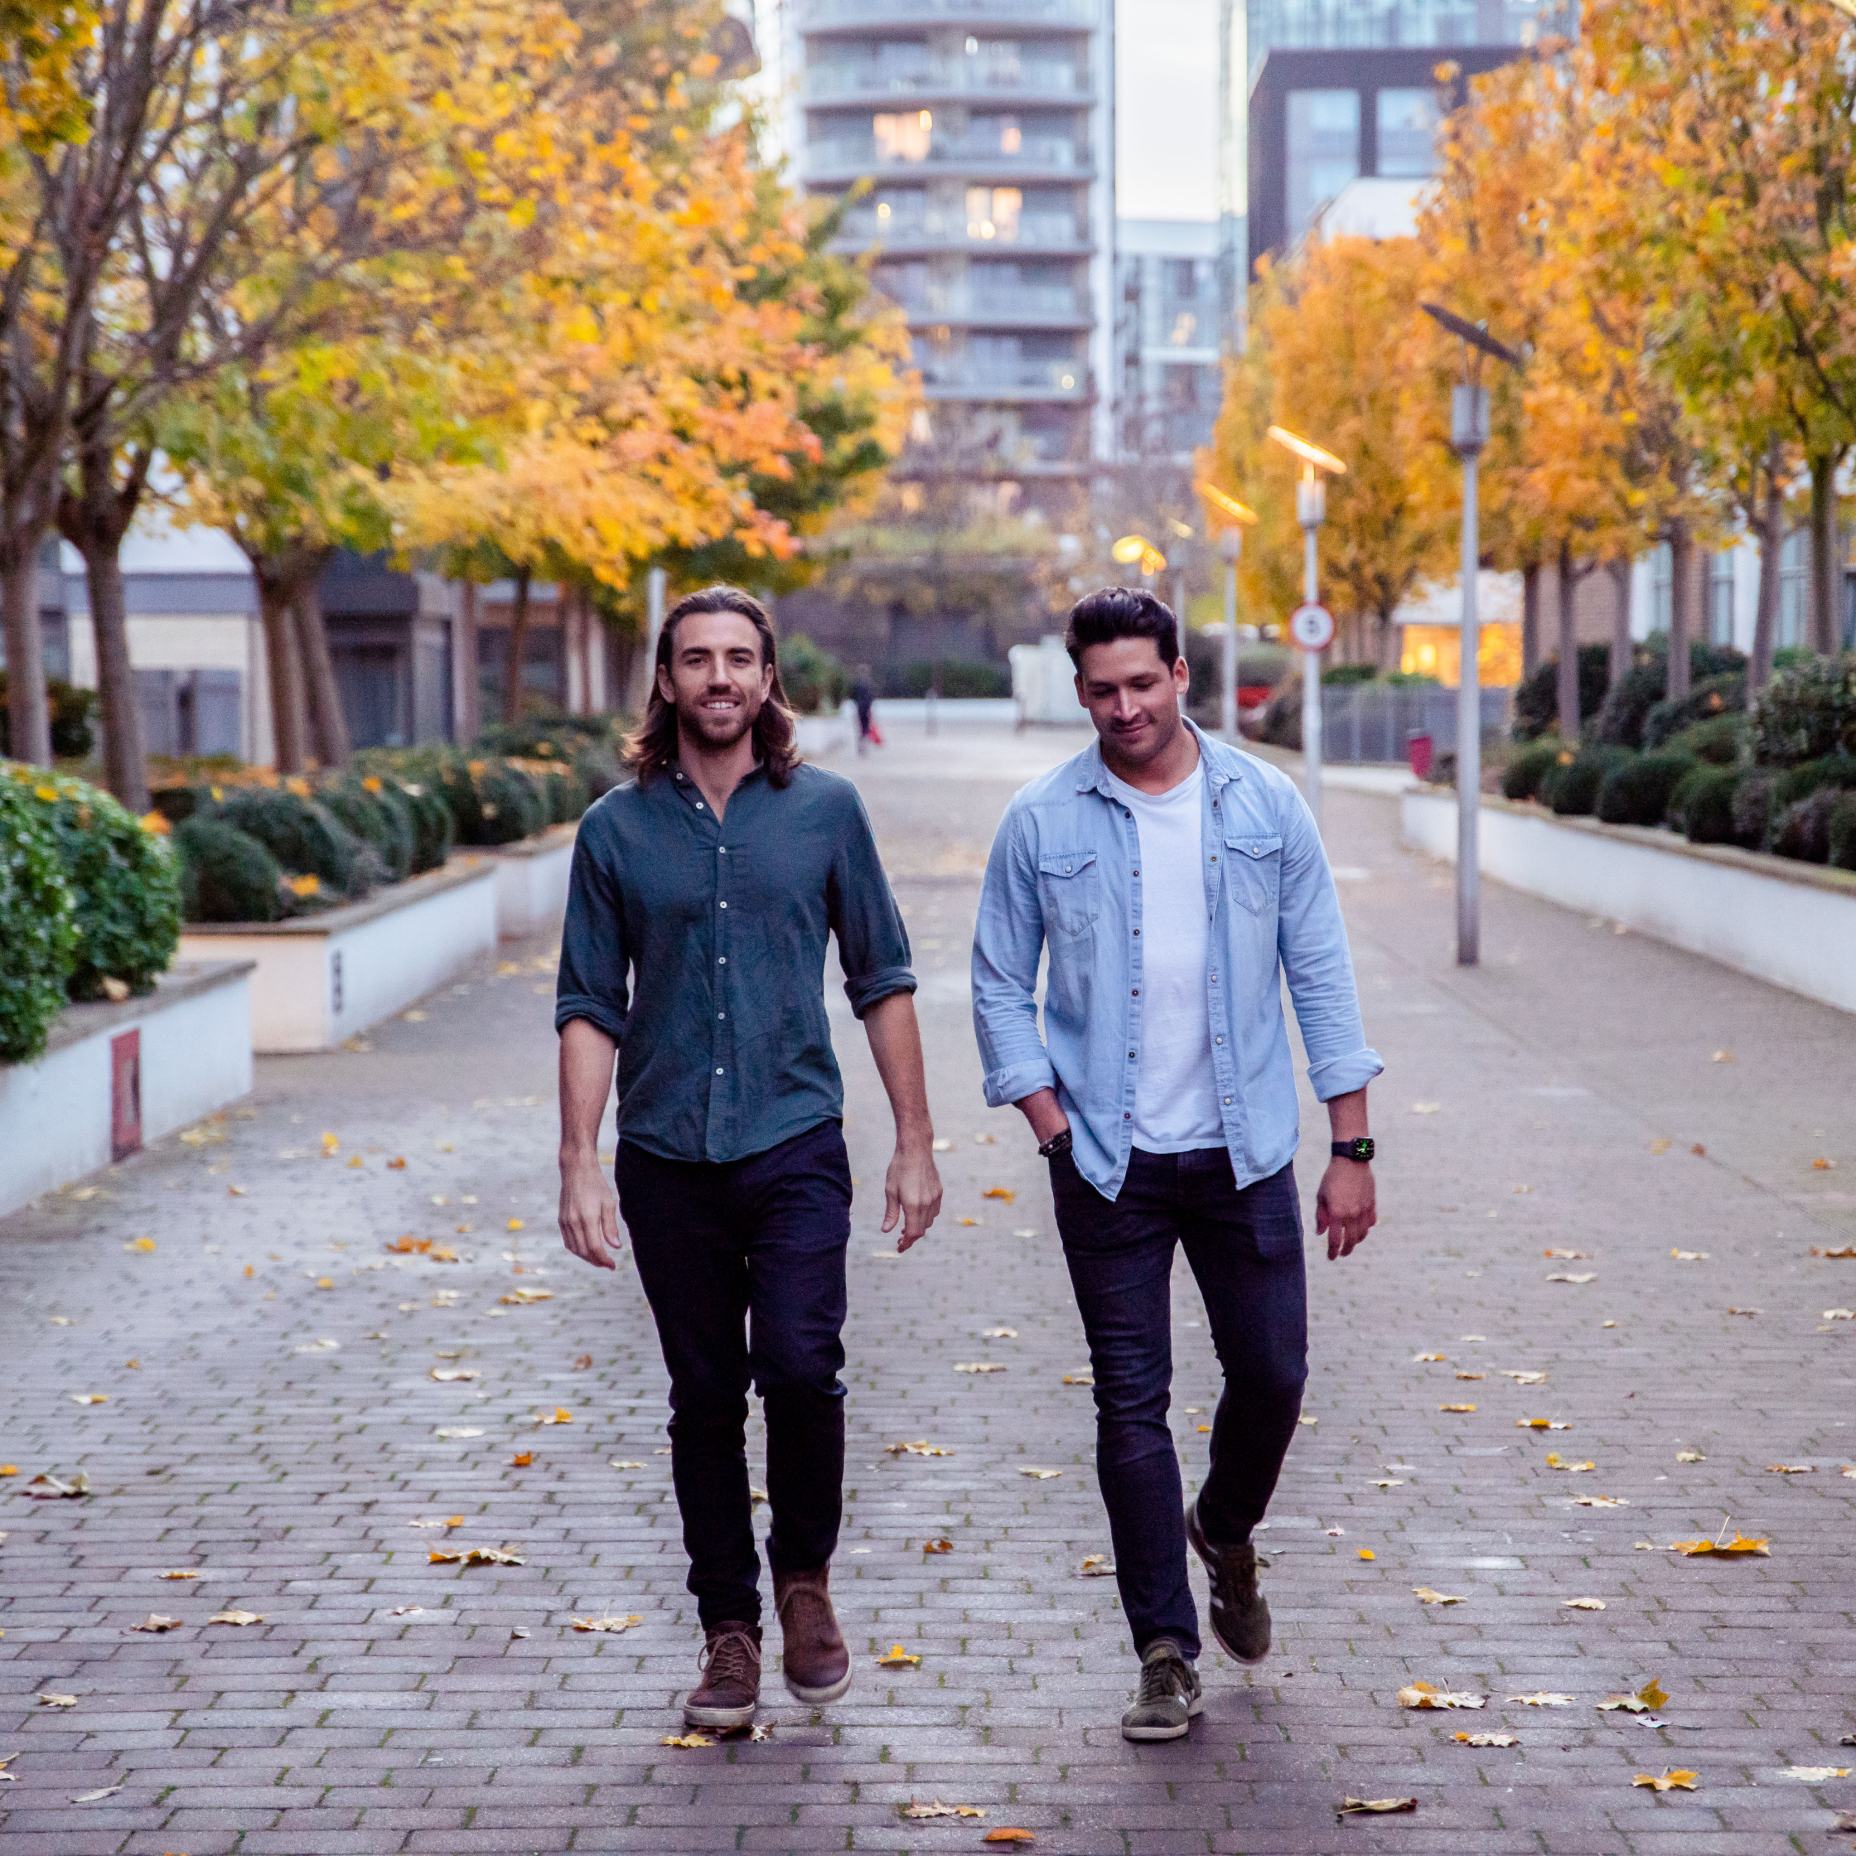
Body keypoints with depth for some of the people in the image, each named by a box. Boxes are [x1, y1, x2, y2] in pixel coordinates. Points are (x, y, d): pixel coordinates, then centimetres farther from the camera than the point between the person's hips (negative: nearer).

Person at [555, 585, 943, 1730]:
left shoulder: (826, 809, 3)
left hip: (795, 1143, -1)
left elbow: (883, 981, 7)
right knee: (705, 1399, 7)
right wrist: (579, 1166, -2)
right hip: (667, 1160, 1)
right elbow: (591, 1007, 5)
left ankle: (805, 1575, 9)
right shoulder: (618, 830, 4)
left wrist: (916, 1142, 4)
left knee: (801, 1366, -17)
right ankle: (731, 1629, 19)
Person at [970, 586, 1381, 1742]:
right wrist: (1050, 1125, -7)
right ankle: (1167, 1656, 8)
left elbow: (1321, 975, 3)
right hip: (1110, 1163, -1)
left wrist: (1352, 1146, 0)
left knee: (1273, 1376, 7)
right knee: (1132, 1404, 0)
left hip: (1244, 1151, 1)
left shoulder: (1265, 806, 1)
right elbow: (1001, 989, 4)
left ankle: (1225, 1533, 39)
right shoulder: (1042, 824, -1)